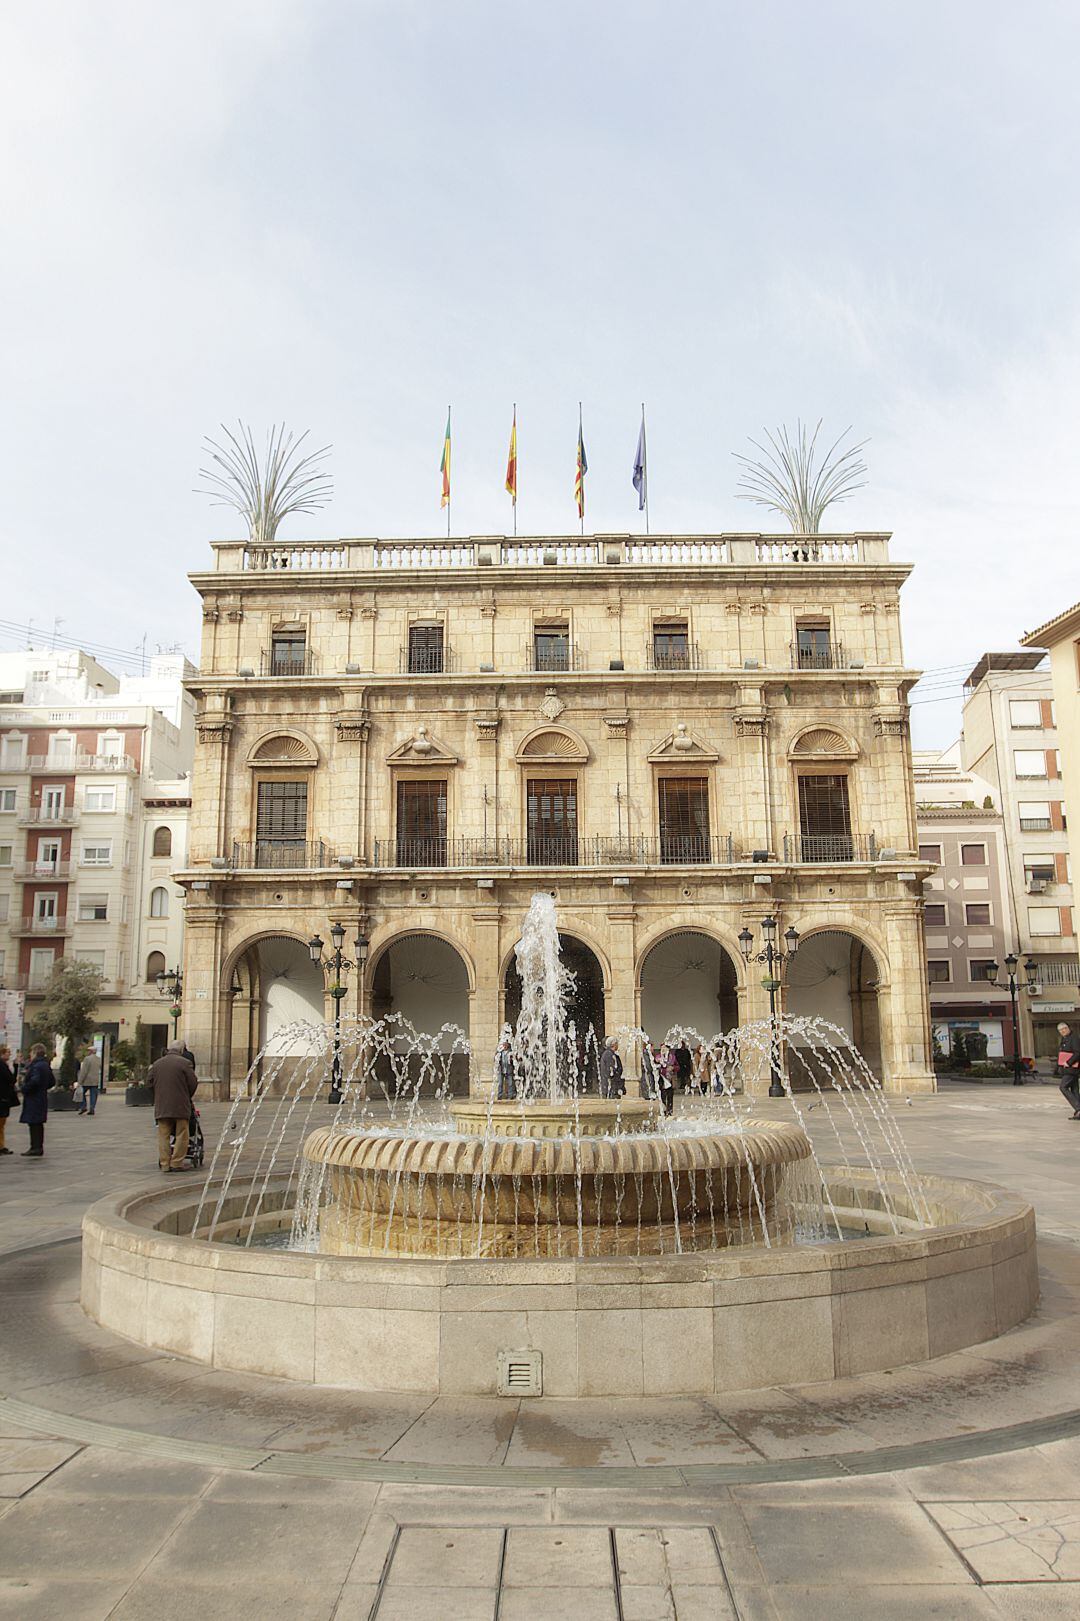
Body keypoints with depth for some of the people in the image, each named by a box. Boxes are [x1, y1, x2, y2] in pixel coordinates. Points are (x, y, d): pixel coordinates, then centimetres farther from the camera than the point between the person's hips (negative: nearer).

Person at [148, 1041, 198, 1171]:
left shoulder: (156, 1064, 9)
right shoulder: (184, 1063, -5)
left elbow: (151, 1083, 13)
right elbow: (193, 1083, -5)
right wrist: (187, 1097, 13)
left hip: (161, 1106, 4)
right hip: (180, 1106, -4)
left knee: (163, 1135, 8)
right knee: (181, 1134, 3)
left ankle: (164, 1163, 7)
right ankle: (177, 1162, 0)